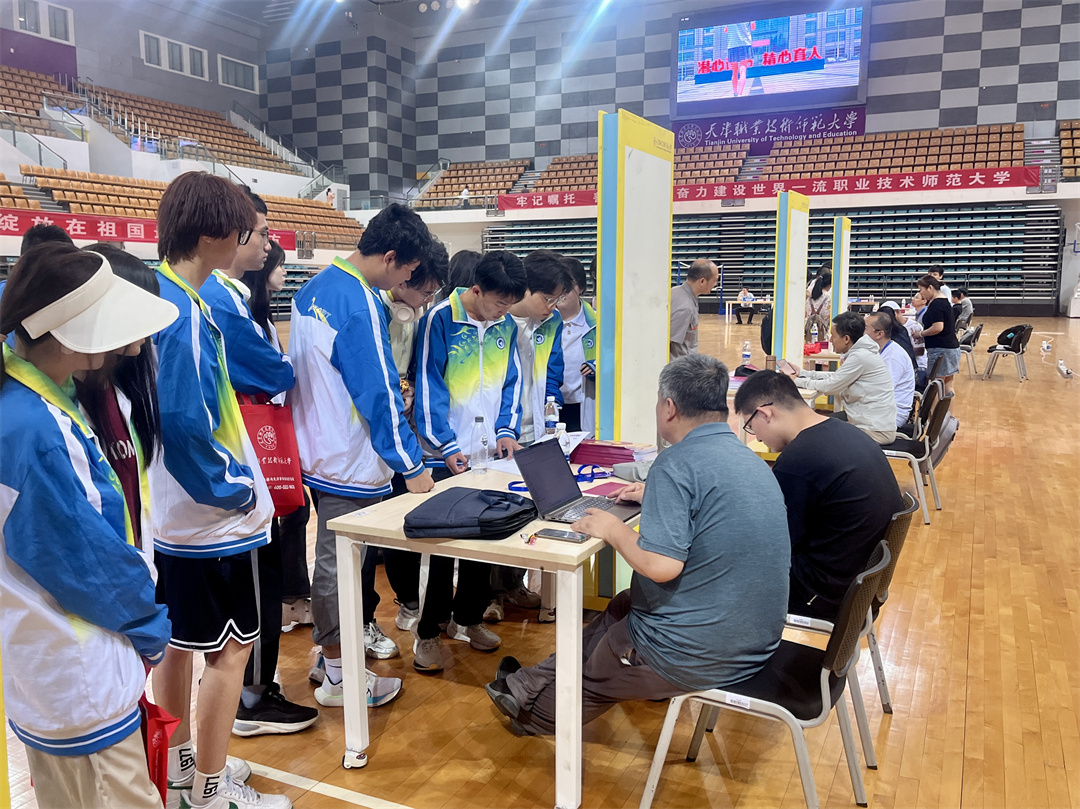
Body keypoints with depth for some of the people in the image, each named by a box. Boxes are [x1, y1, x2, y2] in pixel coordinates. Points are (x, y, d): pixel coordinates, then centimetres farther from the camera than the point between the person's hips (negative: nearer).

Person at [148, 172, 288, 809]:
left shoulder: (163, 296, 7)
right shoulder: (187, 314, -23)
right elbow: (185, 422, -27)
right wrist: (236, 489, -14)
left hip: (171, 512, 10)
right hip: (213, 518, -10)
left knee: (181, 639, 21)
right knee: (230, 648, 5)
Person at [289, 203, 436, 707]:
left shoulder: (313, 290, 8)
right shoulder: (360, 304, -22)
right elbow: (379, 391, -21)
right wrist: (411, 466, -15)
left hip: (316, 451, 9)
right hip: (349, 459, -9)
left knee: (340, 555, 22)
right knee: (339, 563, 2)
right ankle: (337, 676, 15)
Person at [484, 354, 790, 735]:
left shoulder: (676, 463, -22)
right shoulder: (752, 460, 6)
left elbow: (661, 565, -30)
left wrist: (613, 529, -13)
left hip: (697, 657, -8)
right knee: (624, 605, 25)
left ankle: (538, 710, 46)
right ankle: (534, 683, 37)